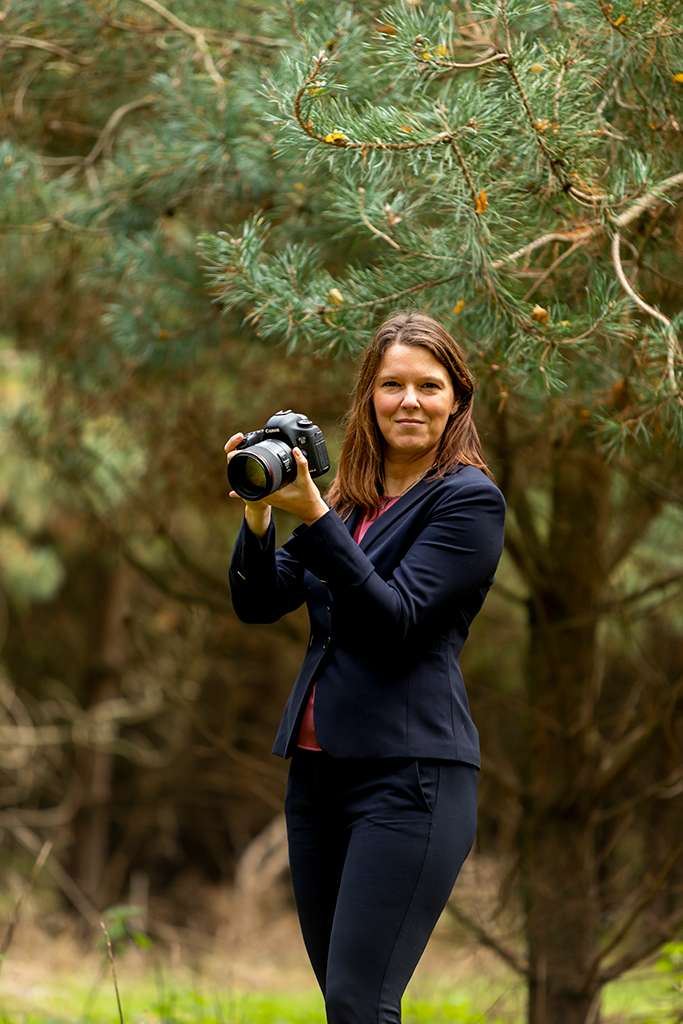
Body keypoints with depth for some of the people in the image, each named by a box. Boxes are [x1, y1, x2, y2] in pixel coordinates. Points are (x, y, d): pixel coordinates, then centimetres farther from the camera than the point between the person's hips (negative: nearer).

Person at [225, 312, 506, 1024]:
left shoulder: (469, 499, -4)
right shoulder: (351, 497, 16)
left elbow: (397, 618, -15)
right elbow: (258, 604, 11)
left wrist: (314, 518, -19)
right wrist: (259, 515, -6)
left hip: (410, 774, -7)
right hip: (317, 769, 7)